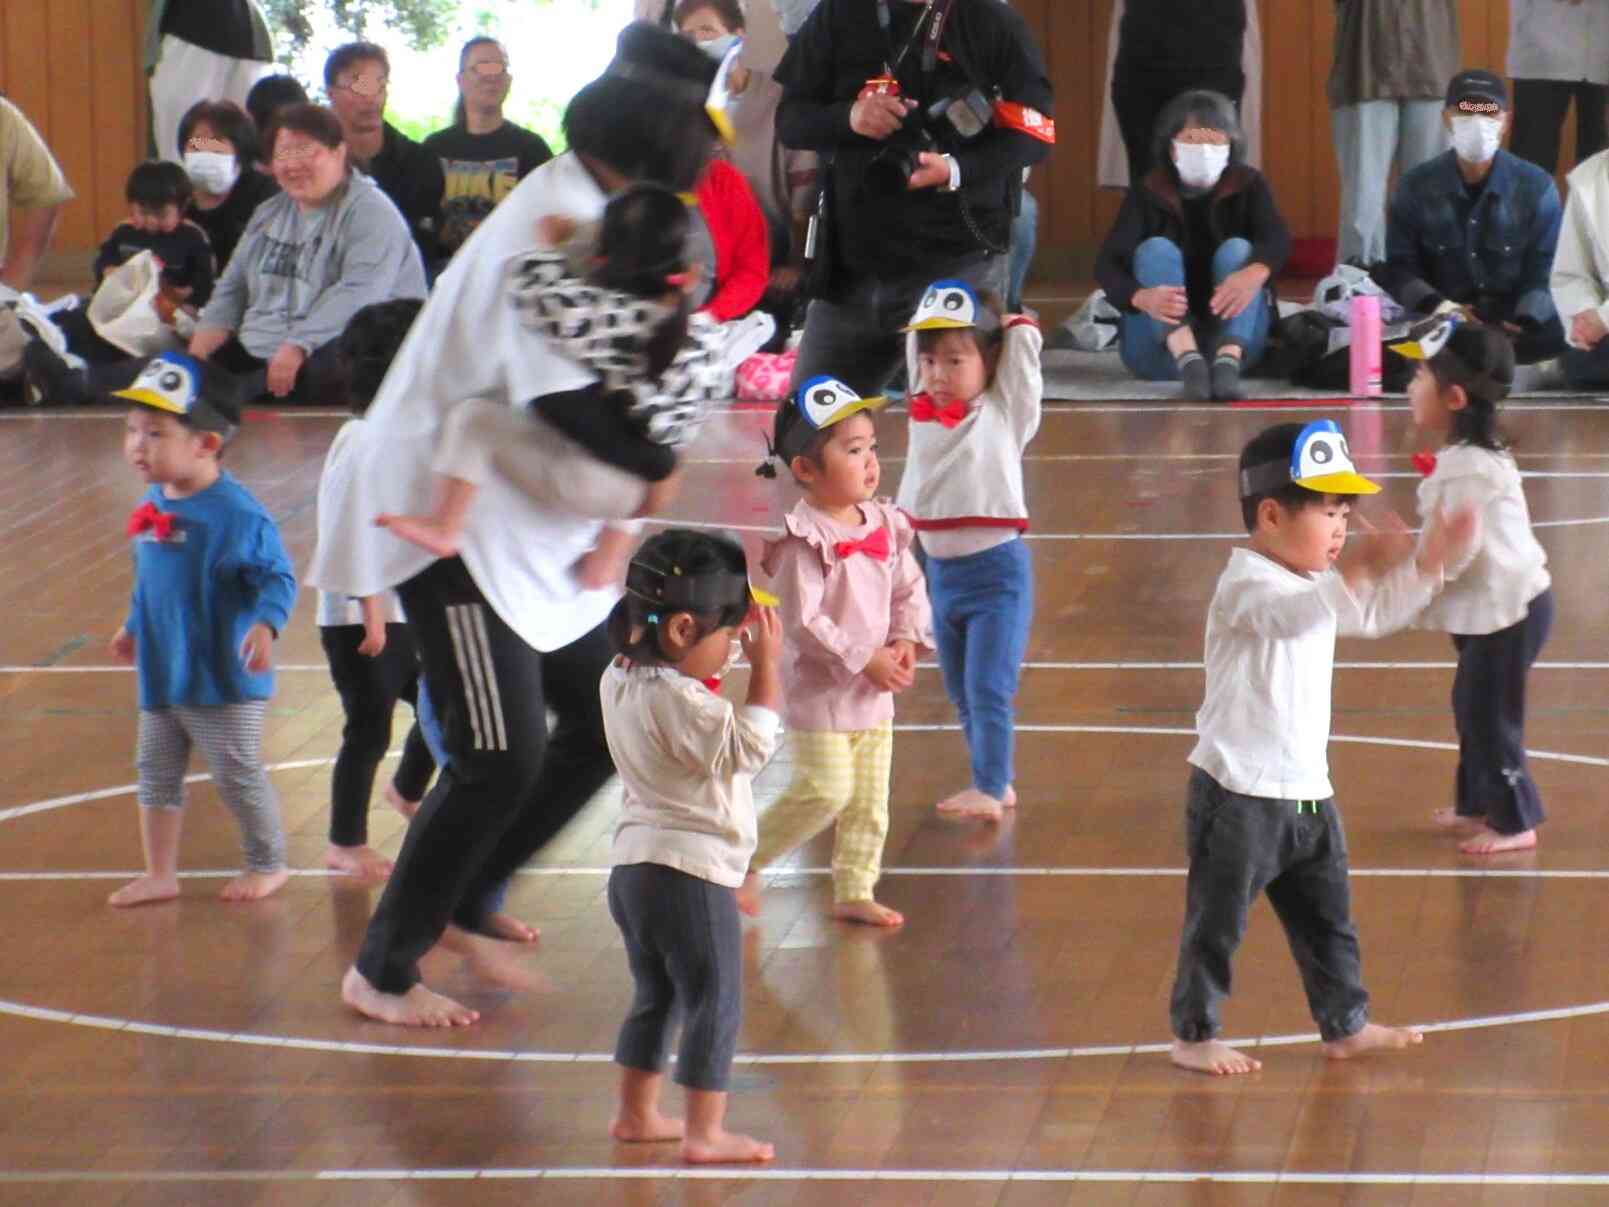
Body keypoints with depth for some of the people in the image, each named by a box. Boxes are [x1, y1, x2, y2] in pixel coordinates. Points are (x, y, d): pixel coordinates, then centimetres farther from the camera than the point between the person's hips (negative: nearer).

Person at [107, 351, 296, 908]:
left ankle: (268, 863, 25)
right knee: (156, 773, 14)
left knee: (237, 774, 5)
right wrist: (133, 625, 24)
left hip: (223, 680, -7)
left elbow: (278, 578, -20)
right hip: (161, 675, 7)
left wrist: (266, 624, -35)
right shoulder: (153, 505, 2)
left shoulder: (236, 513, -22)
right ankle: (160, 873, 25)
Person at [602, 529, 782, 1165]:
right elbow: (750, 747, -22)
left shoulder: (621, 679, 7)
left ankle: (636, 1113, 29)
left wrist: (744, 654, 12)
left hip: (635, 866, 10)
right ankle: (704, 1132, 1)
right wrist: (765, 666, -18)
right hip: (690, 873, -10)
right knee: (715, 1003, 0)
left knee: (656, 996, 22)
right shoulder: (677, 701, -23)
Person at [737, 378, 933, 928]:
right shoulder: (804, 540, -20)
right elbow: (803, 622, -23)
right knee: (825, 789, -12)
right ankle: (746, 859, 5)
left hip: (873, 694, 7)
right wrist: (865, 660, -21)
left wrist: (905, 641, -6)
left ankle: (854, 892, 22)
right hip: (820, 690, -7)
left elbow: (909, 590, 13)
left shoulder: (883, 526, 3)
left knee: (869, 800, 11)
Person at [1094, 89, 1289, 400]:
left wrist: (1255, 273, -45)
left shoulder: (1249, 186, 0)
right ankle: (1189, 363, -46)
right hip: (1158, 347, 0)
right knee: (1156, 249, -21)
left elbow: (1277, 239, -19)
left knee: (1237, 250, -20)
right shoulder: (1147, 194, -4)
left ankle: (1228, 362, -45)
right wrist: (1143, 298, -41)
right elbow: (1108, 264, -17)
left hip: (1234, 338, 0)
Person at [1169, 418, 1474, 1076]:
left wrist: (1428, 561, 3)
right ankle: (1194, 1034, 12)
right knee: (1217, 921, 1)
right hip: (1238, 793, -9)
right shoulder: (1248, 584, -19)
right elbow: (1294, 614, -40)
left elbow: (1377, 614, 19)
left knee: (1327, 918, 15)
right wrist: (1357, 572, -57)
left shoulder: (1316, 581, 11)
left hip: (1306, 791, 9)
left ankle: (1344, 1025, 26)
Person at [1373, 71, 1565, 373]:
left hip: (1515, 322, 1)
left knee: (1555, 341, -33)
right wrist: (1435, 305, -15)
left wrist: (1524, 323, -18)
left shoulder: (1537, 187, 4)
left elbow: (1545, 271, 1)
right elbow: (1399, 267, 5)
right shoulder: (1416, 187, 6)